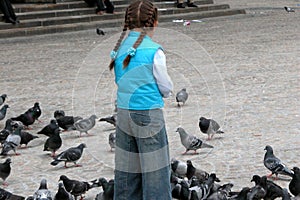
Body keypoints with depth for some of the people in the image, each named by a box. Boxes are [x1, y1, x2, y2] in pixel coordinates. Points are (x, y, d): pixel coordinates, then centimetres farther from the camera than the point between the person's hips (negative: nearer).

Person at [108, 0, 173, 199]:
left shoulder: (120, 49, 5)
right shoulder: (154, 52, -12)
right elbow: (166, 88, -5)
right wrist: (166, 90, 16)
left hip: (123, 113, 6)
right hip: (149, 114, -6)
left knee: (127, 169, 11)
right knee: (155, 170, 0)